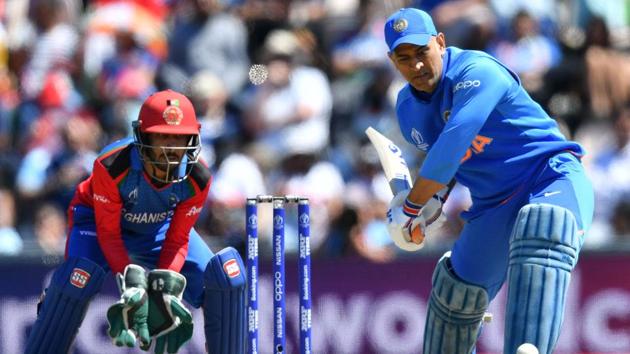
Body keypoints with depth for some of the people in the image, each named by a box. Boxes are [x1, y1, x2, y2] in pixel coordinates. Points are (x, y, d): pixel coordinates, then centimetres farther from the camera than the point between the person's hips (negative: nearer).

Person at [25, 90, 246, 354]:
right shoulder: (112, 166, -37)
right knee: (77, 279, -33)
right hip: (100, 220, -4)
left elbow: (177, 240, -15)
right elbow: (108, 232, -26)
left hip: (159, 227, 4)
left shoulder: (197, 178, -26)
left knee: (226, 278, -11)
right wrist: (131, 280, -37)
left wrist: (164, 285, -29)